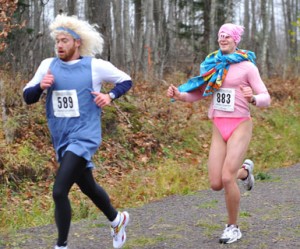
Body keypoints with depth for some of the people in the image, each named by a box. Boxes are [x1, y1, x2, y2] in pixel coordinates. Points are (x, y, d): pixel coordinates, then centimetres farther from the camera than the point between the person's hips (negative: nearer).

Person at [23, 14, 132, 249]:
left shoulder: (95, 65, -6)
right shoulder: (48, 65, 4)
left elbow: (126, 81, 6)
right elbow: (28, 97, 6)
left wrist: (110, 96, -11)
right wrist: (40, 86, -15)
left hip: (84, 138, -6)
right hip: (61, 140, 6)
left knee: (59, 192, -18)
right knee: (88, 187, 22)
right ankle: (117, 219, 48)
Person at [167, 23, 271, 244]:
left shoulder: (247, 66, -3)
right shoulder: (212, 65, 10)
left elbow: (266, 99, -7)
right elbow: (197, 94, 11)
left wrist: (252, 98, -29)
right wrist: (178, 95, -9)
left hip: (240, 126, -4)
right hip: (219, 128, 5)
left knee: (227, 178, -19)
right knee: (216, 184, -1)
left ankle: (233, 227, 2)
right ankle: (244, 170, 34)